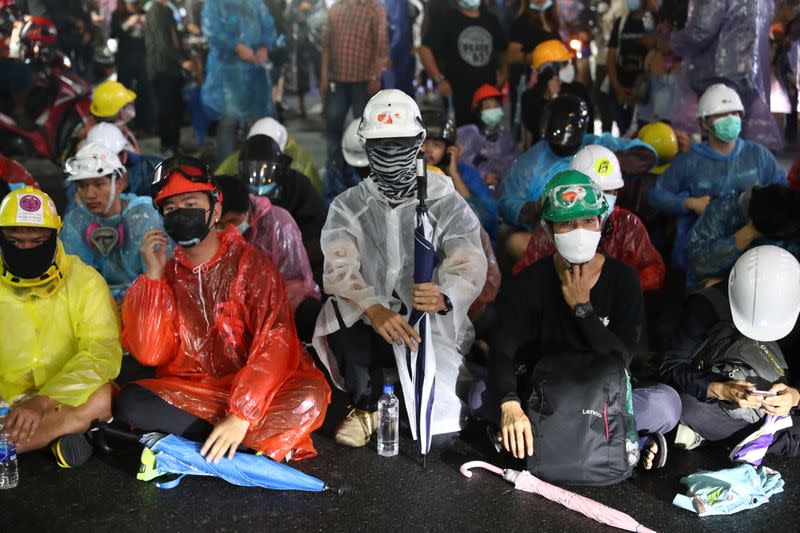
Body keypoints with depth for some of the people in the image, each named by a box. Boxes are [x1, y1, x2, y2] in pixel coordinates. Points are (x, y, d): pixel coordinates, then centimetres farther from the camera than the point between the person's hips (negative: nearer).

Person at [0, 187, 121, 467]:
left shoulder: (84, 281, 0)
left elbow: (102, 352, -13)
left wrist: (43, 400, -26)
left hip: (66, 400, -1)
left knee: (101, 397, -34)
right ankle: (59, 436, -15)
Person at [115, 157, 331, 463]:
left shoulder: (250, 264, -4)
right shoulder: (167, 275, 6)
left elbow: (275, 343, -15)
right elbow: (150, 354, -5)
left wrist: (241, 416, -25)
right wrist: (154, 275, -9)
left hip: (253, 390, -3)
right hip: (190, 391, 3)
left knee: (309, 397, -31)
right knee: (130, 401, -25)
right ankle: (264, 439, -18)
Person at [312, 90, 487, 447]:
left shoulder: (448, 205, -2)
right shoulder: (348, 206, 0)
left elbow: (469, 264, -19)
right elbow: (340, 267, -18)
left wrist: (443, 297, -44)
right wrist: (374, 310, -39)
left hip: (430, 329, 0)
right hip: (368, 327, 1)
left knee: (430, 417, -23)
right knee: (342, 306, -32)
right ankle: (365, 405, -9)